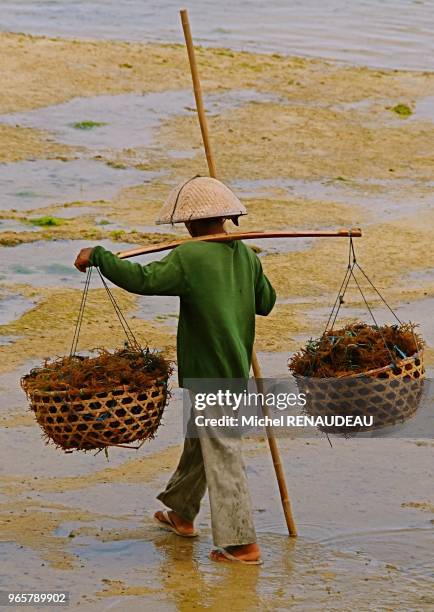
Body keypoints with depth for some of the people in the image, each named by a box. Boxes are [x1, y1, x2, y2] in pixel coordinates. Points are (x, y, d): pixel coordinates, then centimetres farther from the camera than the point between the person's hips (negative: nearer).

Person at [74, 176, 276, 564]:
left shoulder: (191, 258, -19)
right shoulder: (246, 256, 4)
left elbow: (144, 279, -28)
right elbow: (266, 302, 14)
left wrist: (97, 256, -19)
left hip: (209, 373, -8)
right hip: (234, 369, 8)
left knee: (221, 454, -4)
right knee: (198, 442, 24)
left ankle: (242, 543, -2)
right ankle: (181, 514, 40)